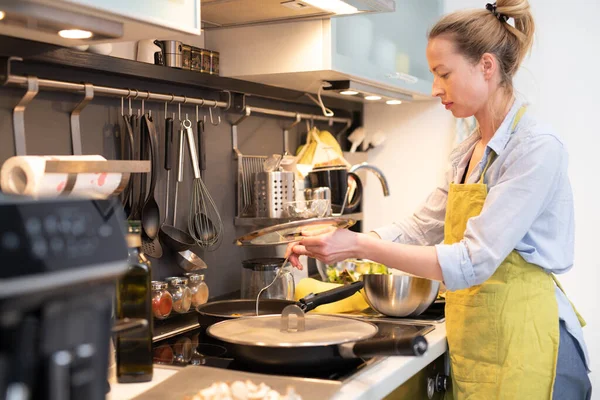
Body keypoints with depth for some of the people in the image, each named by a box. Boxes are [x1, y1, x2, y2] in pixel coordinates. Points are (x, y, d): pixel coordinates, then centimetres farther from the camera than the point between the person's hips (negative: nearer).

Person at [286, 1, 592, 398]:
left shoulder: (537, 147, -17)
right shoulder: (469, 152, 9)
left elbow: (473, 261, -23)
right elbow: (421, 227, 13)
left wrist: (361, 246, -23)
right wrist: (334, 244, 1)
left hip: (523, 340, -7)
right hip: (473, 341, 7)